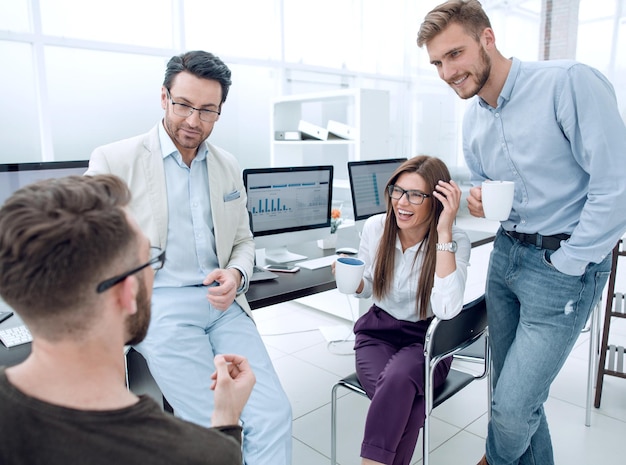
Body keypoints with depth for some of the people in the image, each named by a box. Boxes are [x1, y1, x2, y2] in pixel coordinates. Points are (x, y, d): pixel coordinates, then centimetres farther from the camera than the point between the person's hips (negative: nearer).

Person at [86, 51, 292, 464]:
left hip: (222, 303, 4)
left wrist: (236, 275, -3)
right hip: (159, 305, -4)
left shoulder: (228, 166, 13)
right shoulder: (113, 161, -1)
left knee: (275, 414, -10)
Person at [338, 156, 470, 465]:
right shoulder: (375, 227, -6)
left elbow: (447, 309, -32)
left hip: (427, 339, -2)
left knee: (398, 380, -34)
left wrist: (443, 233, -32)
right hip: (377, 331, 2)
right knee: (404, 403, -28)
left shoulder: (455, 241, -15)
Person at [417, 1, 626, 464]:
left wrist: (564, 265, -14)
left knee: (513, 407, -3)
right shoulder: (473, 119, 7)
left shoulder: (568, 82, -17)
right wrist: (479, 202, -3)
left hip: (566, 262, -7)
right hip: (506, 253, 7)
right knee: (512, 387, 15)